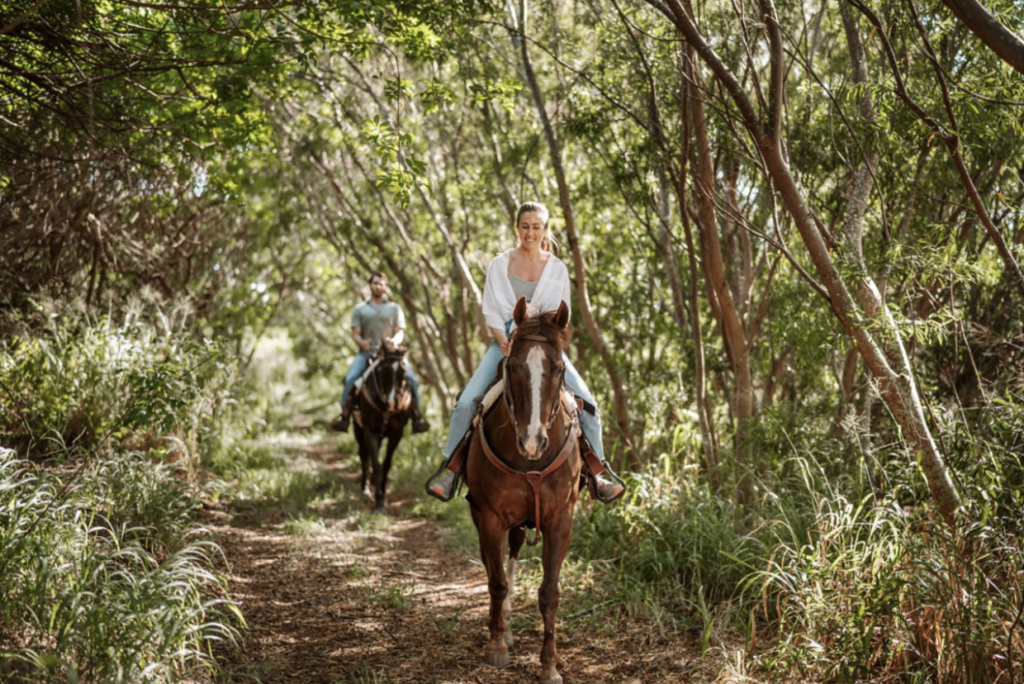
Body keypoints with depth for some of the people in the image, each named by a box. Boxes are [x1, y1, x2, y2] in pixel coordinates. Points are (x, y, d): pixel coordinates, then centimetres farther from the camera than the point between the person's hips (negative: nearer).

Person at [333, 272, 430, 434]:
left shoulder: (395, 308, 16)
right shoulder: (360, 309, 15)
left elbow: (400, 332, 8)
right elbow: (356, 333, 8)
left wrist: (395, 341, -16)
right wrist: (361, 342, -16)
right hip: (367, 352, 0)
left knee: (411, 379, -21)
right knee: (350, 378, -26)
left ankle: (417, 417, -12)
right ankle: (344, 416, -21)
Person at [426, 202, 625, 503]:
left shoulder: (557, 268, 5)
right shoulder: (500, 264, 4)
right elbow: (491, 311, 1)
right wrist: (505, 342, -14)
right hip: (506, 343, 0)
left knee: (586, 402, -14)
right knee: (466, 401, -17)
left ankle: (597, 469, 1)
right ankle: (451, 466, -1)